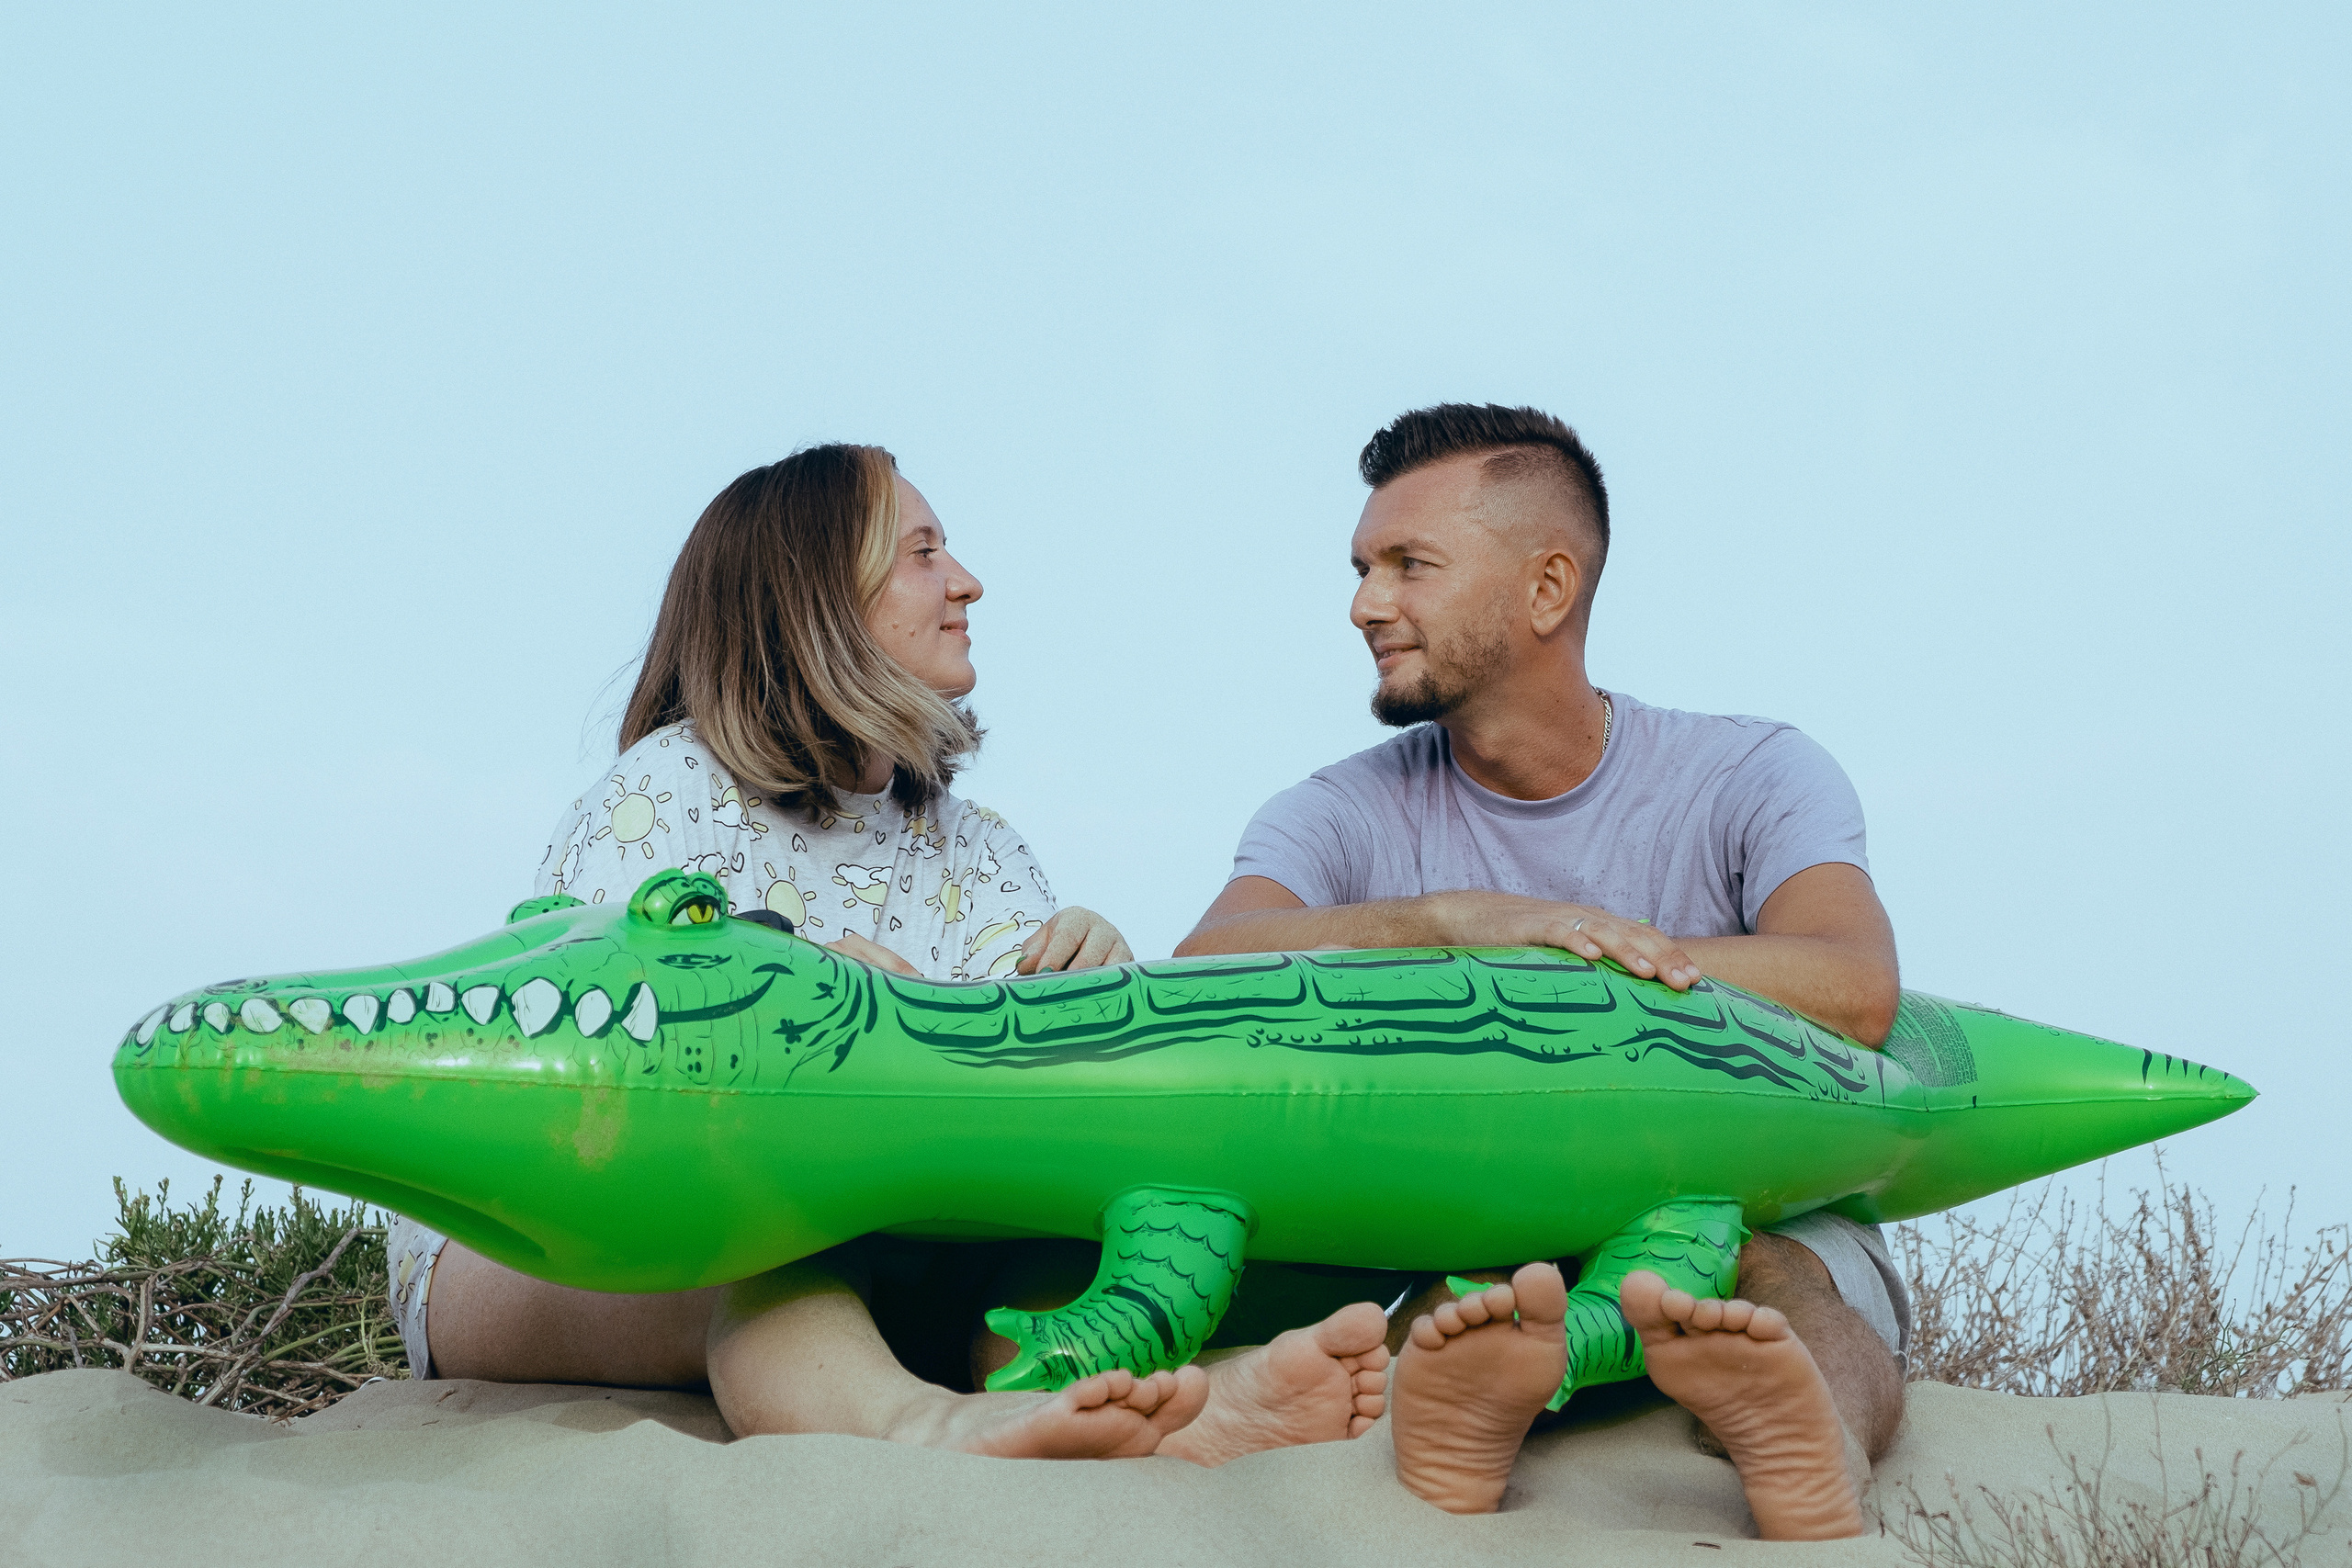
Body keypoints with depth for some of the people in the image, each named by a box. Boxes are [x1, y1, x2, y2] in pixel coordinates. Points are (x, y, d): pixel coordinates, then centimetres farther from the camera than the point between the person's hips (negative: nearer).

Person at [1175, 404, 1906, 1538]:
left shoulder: (1749, 778, 1)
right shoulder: (1343, 817, 6)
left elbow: (1854, 995, -20)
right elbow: (1202, 977, -16)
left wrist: (1537, 953, -19)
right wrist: (1449, 919, -31)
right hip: (1452, 1258, 1)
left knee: (1796, 1274, -35)